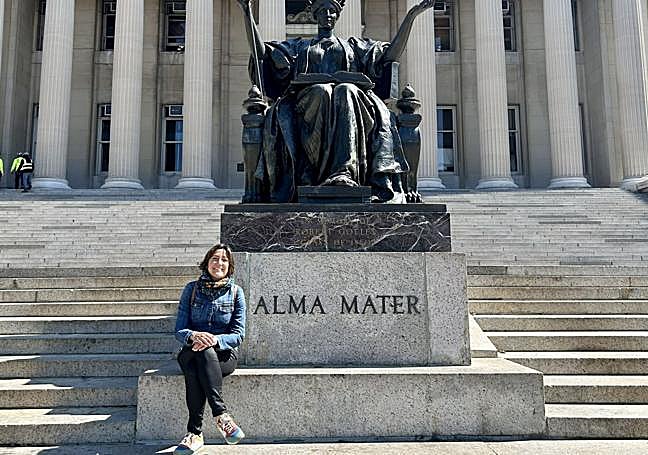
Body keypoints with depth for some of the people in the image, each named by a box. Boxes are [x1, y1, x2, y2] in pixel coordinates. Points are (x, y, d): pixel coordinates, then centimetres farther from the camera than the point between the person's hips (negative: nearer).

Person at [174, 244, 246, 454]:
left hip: (224, 353, -1)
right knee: (191, 364, -35)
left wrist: (215, 339, -23)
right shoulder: (192, 289, 5)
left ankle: (195, 431, -38)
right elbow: (179, 330, 1)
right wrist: (193, 336, -24)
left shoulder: (235, 292, 3)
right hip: (192, 351, 1)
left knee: (205, 351, -36)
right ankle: (221, 414, -37)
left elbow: (238, 334, -2)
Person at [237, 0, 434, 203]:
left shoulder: (353, 45, 32)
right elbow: (261, 53, 22)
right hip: (309, 101, 0)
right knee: (321, 91, -37)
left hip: (349, 95, 0)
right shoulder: (299, 46, 34)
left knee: (346, 91, -38)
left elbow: (392, 54, 20)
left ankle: (345, 172, -54)